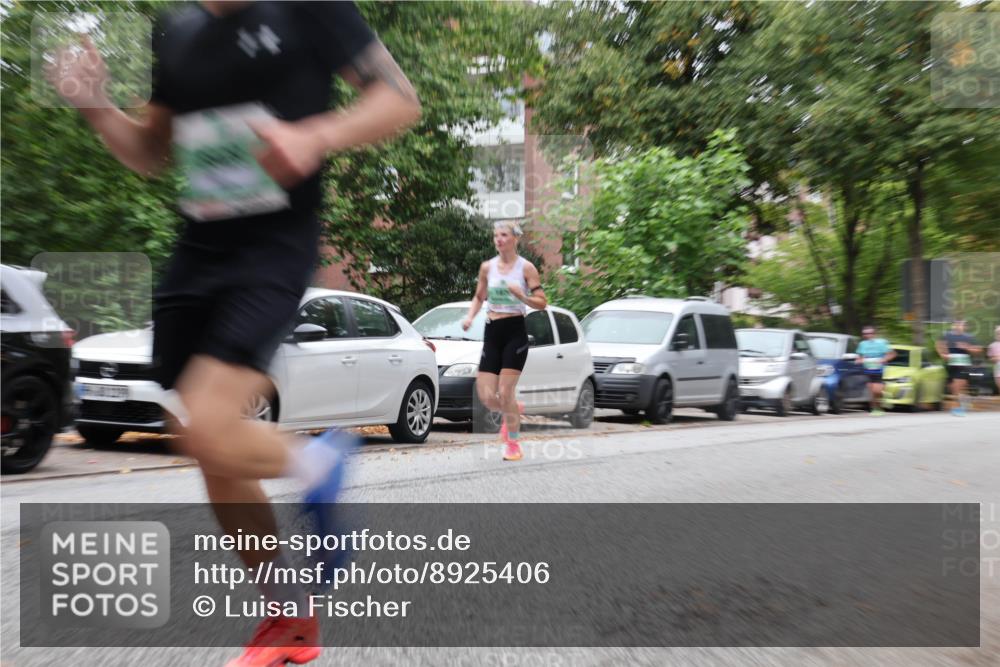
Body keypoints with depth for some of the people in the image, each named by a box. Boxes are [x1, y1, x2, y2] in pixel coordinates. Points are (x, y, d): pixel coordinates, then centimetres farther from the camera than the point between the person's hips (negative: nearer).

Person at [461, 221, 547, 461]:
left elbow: (542, 303, -4)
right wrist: (469, 316, 1)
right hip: (492, 333, 4)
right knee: (486, 396, -2)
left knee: (505, 392, -9)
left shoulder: (526, 267, -2)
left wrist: (521, 296, -21)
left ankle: (513, 443, 12)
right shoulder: (487, 267, 8)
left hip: (515, 332, -4)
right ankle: (513, 411, 33)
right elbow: (478, 297, 19)